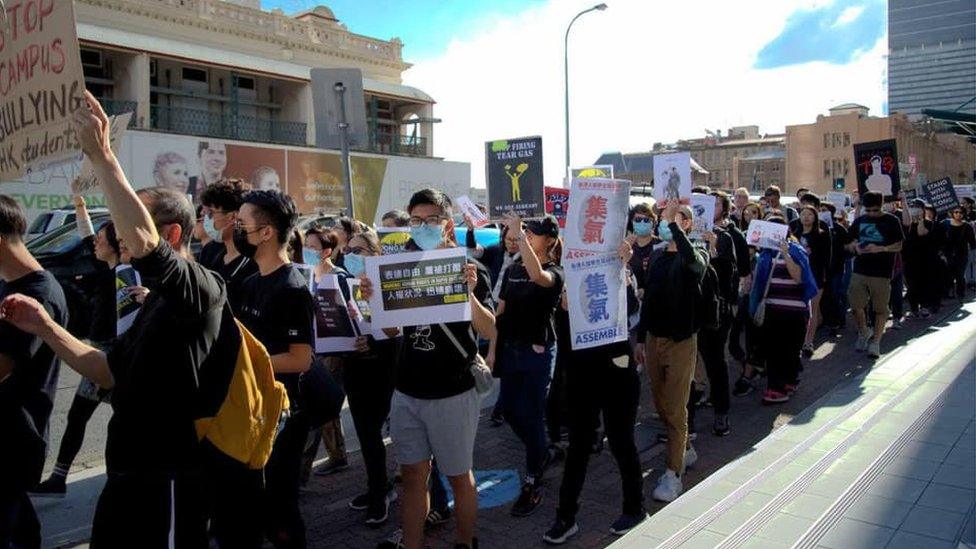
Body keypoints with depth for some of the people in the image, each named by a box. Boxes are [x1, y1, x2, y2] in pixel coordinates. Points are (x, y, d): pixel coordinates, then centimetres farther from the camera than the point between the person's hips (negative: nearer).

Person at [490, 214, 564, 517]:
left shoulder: (555, 273, -9)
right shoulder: (512, 270, 8)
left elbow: (538, 276, -35)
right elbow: (500, 312, 11)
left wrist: (518, 234, -35)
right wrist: (493, 349, 6)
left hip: (537, 352, -6)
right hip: (510, 349, 6)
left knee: (531, 415, -2)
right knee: (509, 409, 14)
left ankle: (533, 483, 11)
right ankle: (541, 454, 39)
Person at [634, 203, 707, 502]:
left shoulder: (694, 258, -10)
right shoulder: (657, 258, 9)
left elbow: (692, 260, -38)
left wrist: (672, 221, -32)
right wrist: (640, 338, 14)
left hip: (681, 340, -6)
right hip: (654, 339, 7)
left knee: (675, 408, -3)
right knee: (661, 404, 15)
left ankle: (674, 473, 6)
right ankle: (684, 450, 36)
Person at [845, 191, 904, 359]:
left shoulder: (891, 221, 1)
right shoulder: (860, 221, 10)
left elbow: (898, 246, -2)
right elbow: (849, 244, 16)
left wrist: (880, 249, -18)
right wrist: (855, 247, -7)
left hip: (882, 272, -3)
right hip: (860, 270, 3)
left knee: (880, 308, 2)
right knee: (856, 305, -1)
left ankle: (875, 341, 13)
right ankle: (864, 331, 24)